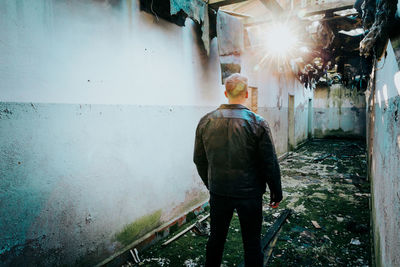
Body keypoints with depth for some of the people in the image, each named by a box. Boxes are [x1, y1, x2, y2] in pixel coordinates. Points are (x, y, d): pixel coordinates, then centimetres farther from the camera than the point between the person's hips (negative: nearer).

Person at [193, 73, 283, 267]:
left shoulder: (206, 122, -3)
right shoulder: (257, 123, -13)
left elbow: (199, 160, 5)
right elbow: (270, 163, -9)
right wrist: (276, 192, 5)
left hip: (218, 192, 3)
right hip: (249, 193, -2)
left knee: (216, 238, 20)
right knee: (252, 243, 14)